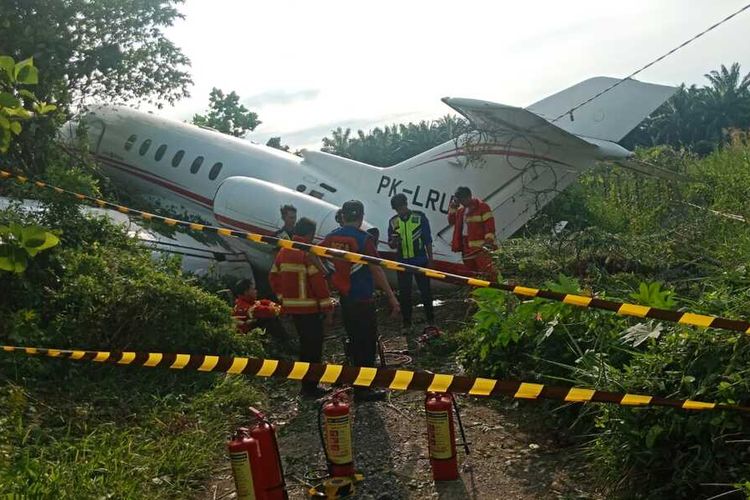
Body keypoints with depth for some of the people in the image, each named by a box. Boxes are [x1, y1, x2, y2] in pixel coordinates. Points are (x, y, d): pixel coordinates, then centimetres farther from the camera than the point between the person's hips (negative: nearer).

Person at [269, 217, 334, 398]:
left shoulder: (283, 252, 8)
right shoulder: (308, 254, -16)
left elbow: (273, 277, 14)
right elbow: (318, 282, -18)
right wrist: (328, 309, -13)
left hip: (291, 307, 8)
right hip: (309, 308, -8)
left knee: (305, 344, 19)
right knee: (313, 346, 2)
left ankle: (306, 384, 26)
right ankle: (310, 387, 5)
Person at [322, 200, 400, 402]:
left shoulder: (332, 237, 3)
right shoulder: (363, 238, -15)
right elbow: (376, 270, -16)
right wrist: (391, 296, -11)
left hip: (344, 298, 7)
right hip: (363, 300, -7)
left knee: (355, 340, 19)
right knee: (367, 342, 2)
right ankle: (363, 389, 5)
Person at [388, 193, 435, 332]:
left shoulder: (420, 217, -5)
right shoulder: (393, 221, 2)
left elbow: (428, 240, 1)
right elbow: (391, 245, 7)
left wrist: (430, 259, 0)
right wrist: (393, 242, -16)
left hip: (420, 262, -2)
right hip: (403, 263, 2)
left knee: (425, 291, 6)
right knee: (404, 294, 6)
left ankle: (430, 319, 20)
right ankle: (406, 323, 15)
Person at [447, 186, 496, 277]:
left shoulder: (482, 207, -6)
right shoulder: (461, 209, 17)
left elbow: (490, 224, -12)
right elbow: (452, 221, 16)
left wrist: (489, 240, -22)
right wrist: (453, 207, 6)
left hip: (480, 247, -8)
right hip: (466, 246, 8)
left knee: (484, 273, -15)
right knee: (471, 272, 14)